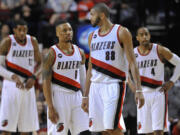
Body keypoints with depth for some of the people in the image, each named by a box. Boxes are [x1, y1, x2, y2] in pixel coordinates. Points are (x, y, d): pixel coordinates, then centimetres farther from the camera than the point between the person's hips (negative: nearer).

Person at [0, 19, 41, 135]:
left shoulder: (33, 42, 5)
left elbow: (39, 63, 15)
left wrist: (33, 77, -3)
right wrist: (13, 77, -20)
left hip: (28, 86, 4)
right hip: (11, 85, -4)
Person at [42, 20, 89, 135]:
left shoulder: (79, 52, 10)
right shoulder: (52, 53, -7)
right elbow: (46, 82, -10)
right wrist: (50, 108, -16)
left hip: (77, 96, 5)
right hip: (59, 97, -5)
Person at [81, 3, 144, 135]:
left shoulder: (121, 32, -2)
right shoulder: (92, 36, 16)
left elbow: (132, 62, -7)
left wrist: (138, 90, -16)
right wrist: (86, 96, 18)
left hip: (114, 85, -6)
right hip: (95, 86, 6)